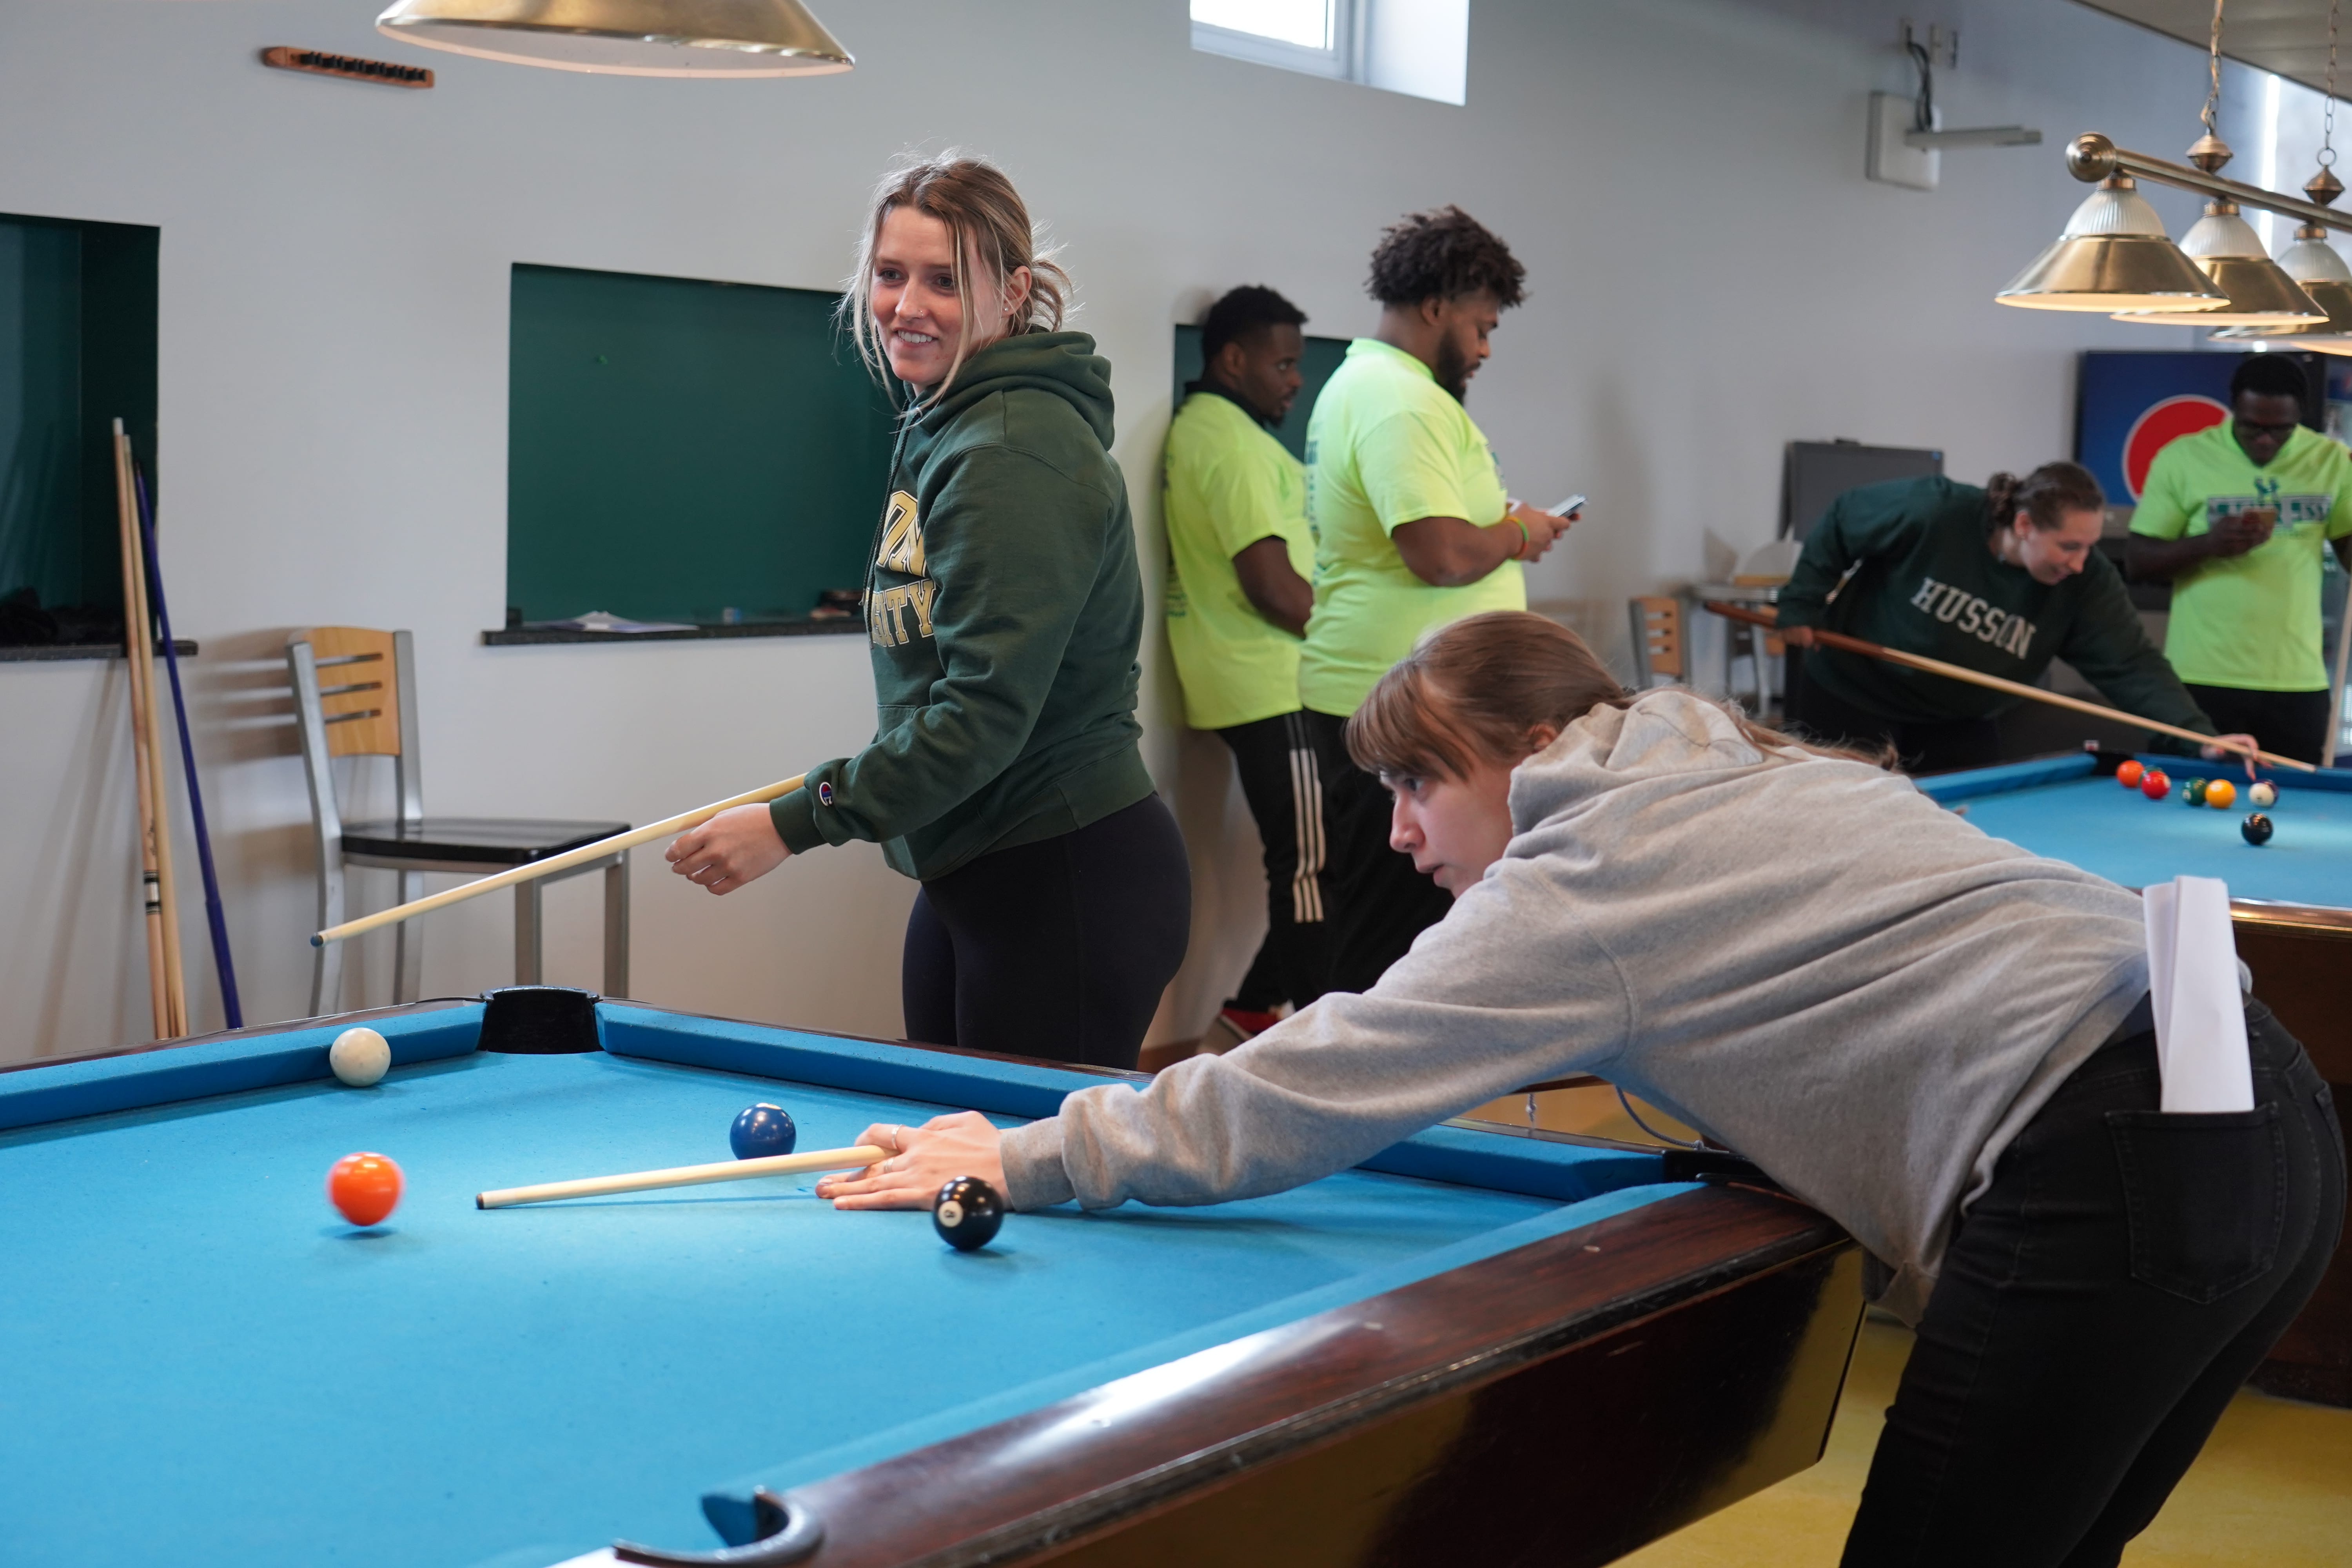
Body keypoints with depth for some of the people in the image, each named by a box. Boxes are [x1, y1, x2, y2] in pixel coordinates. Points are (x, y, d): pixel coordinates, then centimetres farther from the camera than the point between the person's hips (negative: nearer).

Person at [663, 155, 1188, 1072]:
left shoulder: (1017, 454, -19)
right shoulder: (941, 429, 13)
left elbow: (987, 711, -24)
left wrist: (796, 822, -23)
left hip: (1070, 888, -10)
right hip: (972, 876, 10)